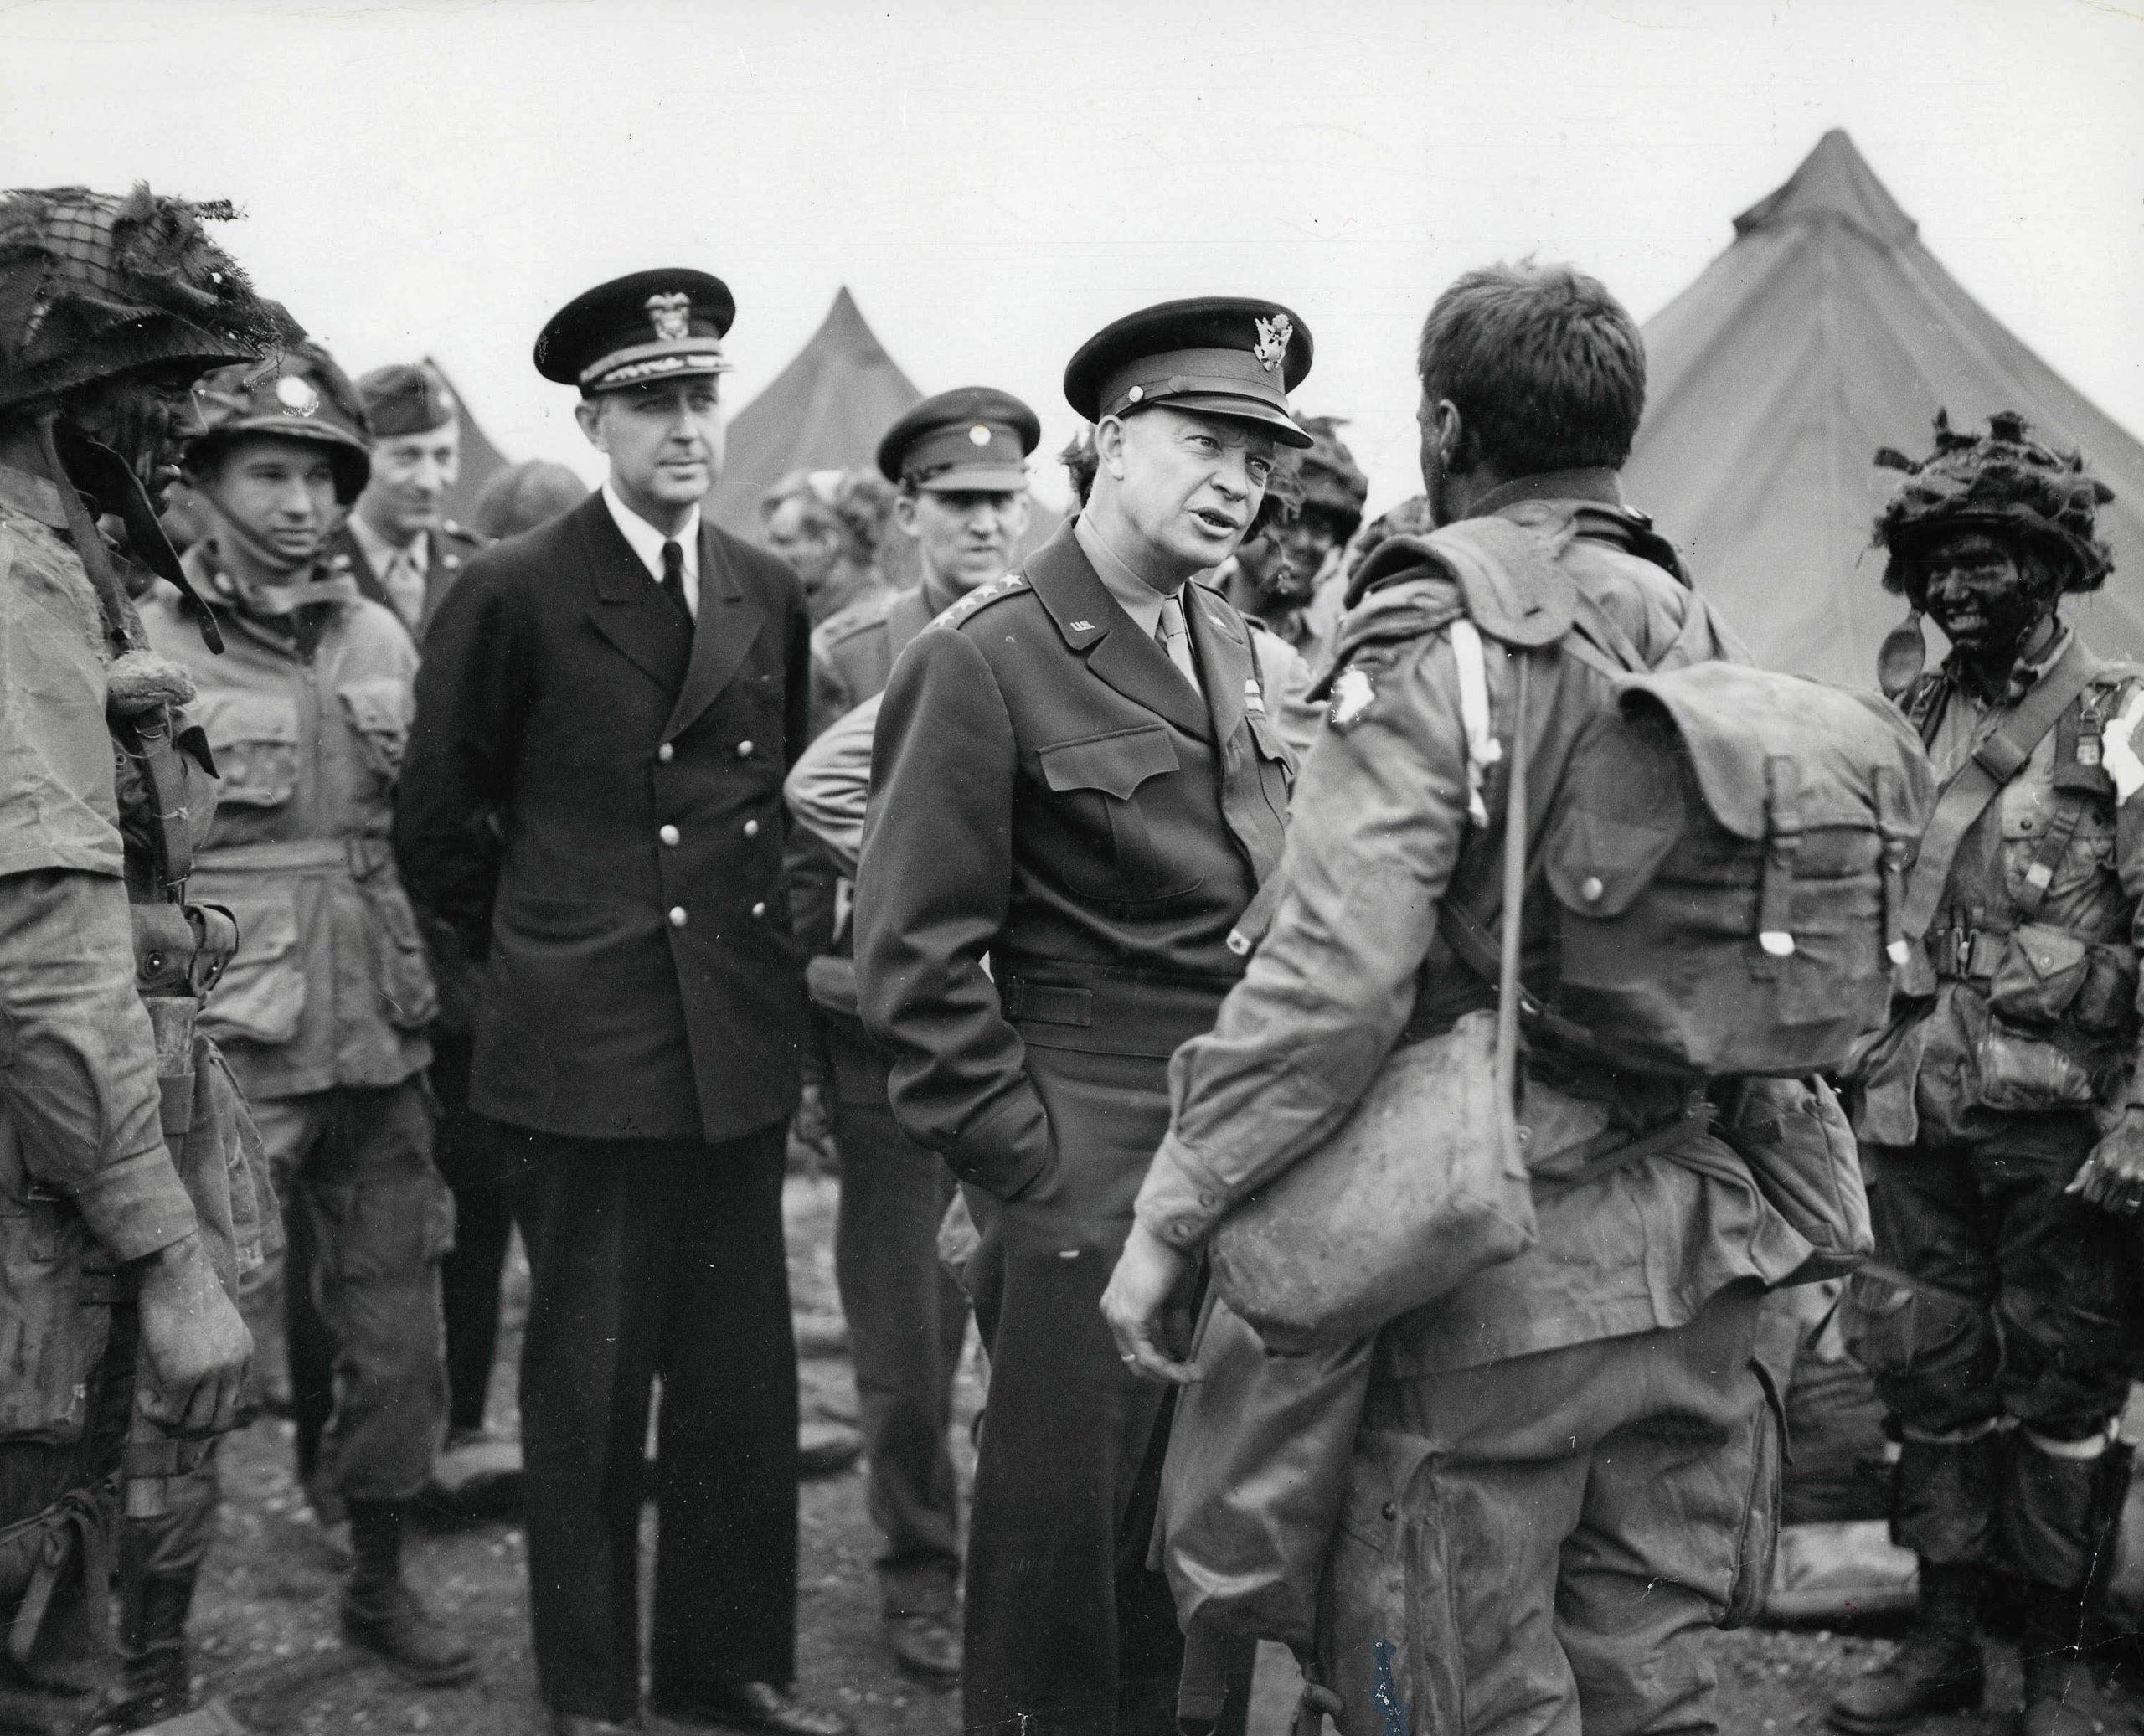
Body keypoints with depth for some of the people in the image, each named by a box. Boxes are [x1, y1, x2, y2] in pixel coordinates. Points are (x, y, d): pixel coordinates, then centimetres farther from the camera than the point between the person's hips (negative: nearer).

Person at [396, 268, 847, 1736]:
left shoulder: (770, 596, 9)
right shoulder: (515, 595, -5)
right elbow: (440, 820, 3)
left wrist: (752, 940, 13)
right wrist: (538, 949, 10)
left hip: (742, 1046, 4)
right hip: (583, 1049, -4)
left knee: (745, 1376, 9)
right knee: (590, 1381, 5)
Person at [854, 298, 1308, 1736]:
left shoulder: (1233, 651, 11)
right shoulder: (983, 660, -11)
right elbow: (915, 956, -12)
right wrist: (1021, 1168, -12)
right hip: (1086, 1185, -7)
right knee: (1063, 1551, 4)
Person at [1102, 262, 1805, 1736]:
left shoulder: (1438, 637, -14)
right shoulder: (1701, 635, 10)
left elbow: (1333, 974, -22)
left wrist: (1171, 1213, -16)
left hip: (1499, 1281, -7)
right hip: (1695, 1276, 8)